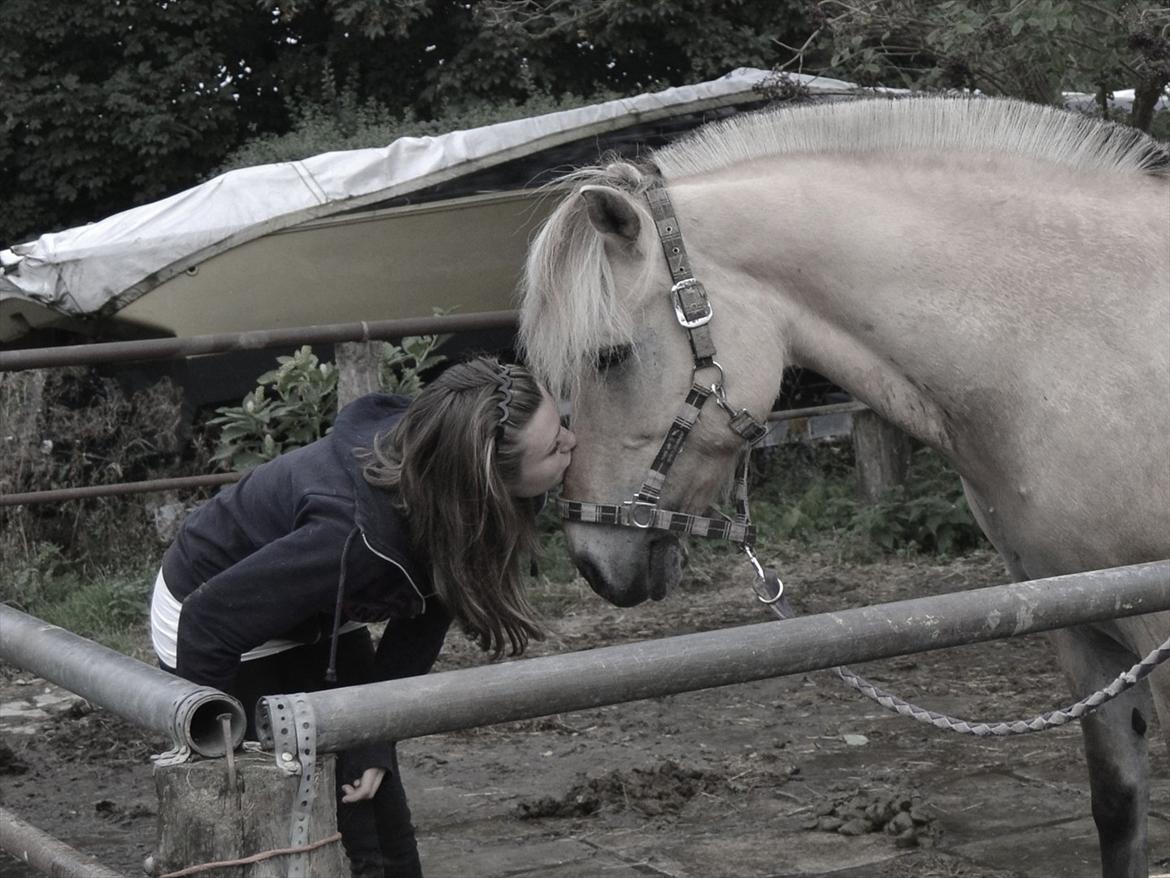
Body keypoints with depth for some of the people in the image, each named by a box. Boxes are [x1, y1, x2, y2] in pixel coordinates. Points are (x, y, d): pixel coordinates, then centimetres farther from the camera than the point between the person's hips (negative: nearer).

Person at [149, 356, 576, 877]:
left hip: (320, 622, 7)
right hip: (215, 628, -7)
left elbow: (419, 628, -10)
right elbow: (211, 622, -32)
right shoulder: (361, 533, -41)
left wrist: (374, 742, -16)